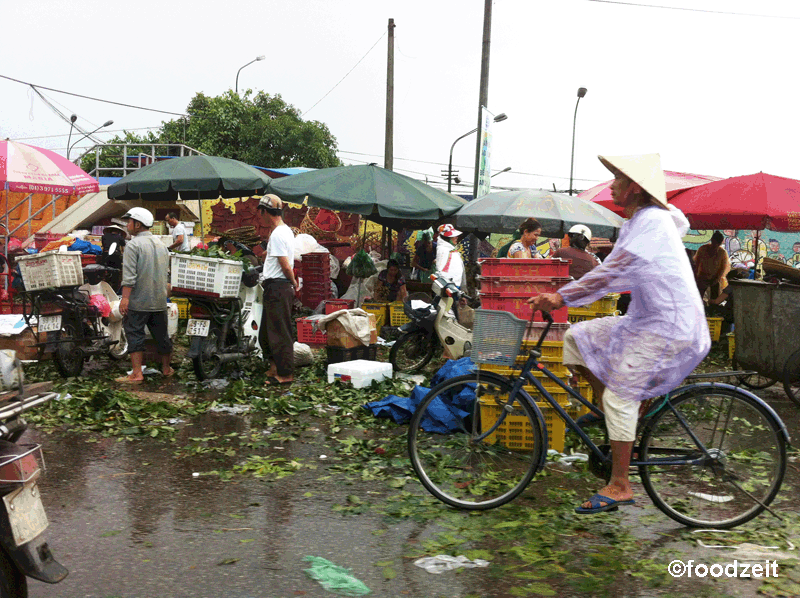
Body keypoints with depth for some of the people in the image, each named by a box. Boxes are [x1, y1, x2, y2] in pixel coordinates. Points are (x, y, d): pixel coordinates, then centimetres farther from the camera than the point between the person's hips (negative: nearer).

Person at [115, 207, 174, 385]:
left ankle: (137, 373, -6)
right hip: (160, 301, 7)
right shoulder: (161, 244, 13)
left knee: (135, 334, -2)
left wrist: (125, 298, -20)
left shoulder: (133, 245, -10)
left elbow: (129, 275, -18)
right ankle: (166, 368, 27)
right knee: (162, 335, 14)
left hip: (138, 301, -6)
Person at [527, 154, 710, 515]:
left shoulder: (651, 221, -17)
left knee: (619, 395, -11)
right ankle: (623, 416, 10)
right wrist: (566, 294, 15)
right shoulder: (638, 223, 14)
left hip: (669, 327, -9)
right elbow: (619, 276, 19)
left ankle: (619, 487, -3)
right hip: (646, 321, 9)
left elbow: (612, 272, -25)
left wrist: (562, 297, -25)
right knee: (578, 337, 5)